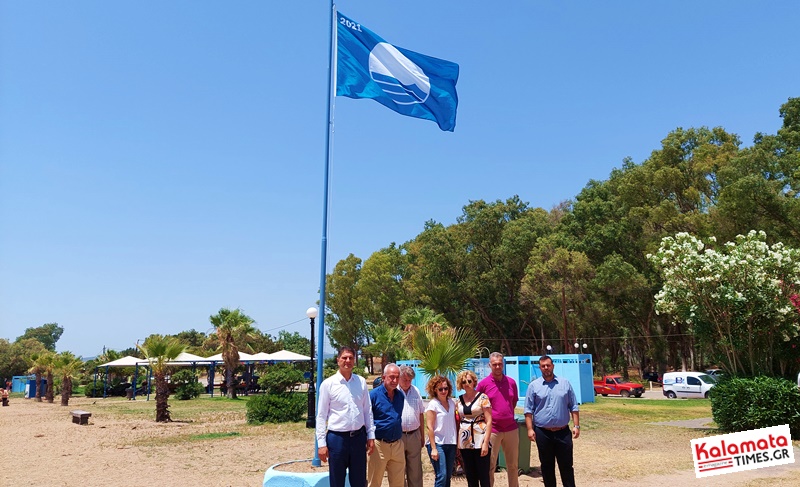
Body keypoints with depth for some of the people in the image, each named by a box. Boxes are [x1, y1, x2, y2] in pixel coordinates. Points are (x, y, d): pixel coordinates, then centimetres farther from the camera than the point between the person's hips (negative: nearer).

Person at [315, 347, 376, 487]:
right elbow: (321, 416, -4)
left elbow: (367, 410, 10)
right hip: (337, 438, -3)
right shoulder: (328, 384, -6)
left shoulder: (361, 381, 4)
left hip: (359, 437, 3)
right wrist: (321, 443, -7)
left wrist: (371, 435, 6)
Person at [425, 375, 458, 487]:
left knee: (448, 477, 8)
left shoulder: (452, 403, 8)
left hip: (451, 444, 6)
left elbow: (455, 423, 14)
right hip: (438, 444, -6)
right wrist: (433, 448, -16)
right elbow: (430, 427, -11)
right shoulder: (433, 404, -8)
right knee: (441, 476, -12)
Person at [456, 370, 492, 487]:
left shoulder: (482, 397, -3)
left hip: (480, 441, -4)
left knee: (483, 476, -3)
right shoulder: (459, 400, 9)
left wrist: (486, 443, -15)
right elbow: (458, 421, 14)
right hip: (465, 442, 4)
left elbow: (489, 421, -7)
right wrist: (457, 443, 6)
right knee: (470, 477, 9)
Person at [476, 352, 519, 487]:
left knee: (513, 465, 14)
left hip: (511, 429, 3)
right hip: (492, 430, -3)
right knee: (490, 466, 4)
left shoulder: (511, 382, 4)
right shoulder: (483, 384, -6)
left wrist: (507, 414, 9)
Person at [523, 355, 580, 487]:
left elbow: (573, 407, 7)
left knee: (566, 466, 5)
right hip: (543, 433, 0)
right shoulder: (534, 385, 1)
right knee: (547, 466, 10)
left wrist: (576, 425, 0)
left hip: (563, 432, 0)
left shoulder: (565, 383, 4)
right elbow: (529, 410, 0)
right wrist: (530, 429, -7)